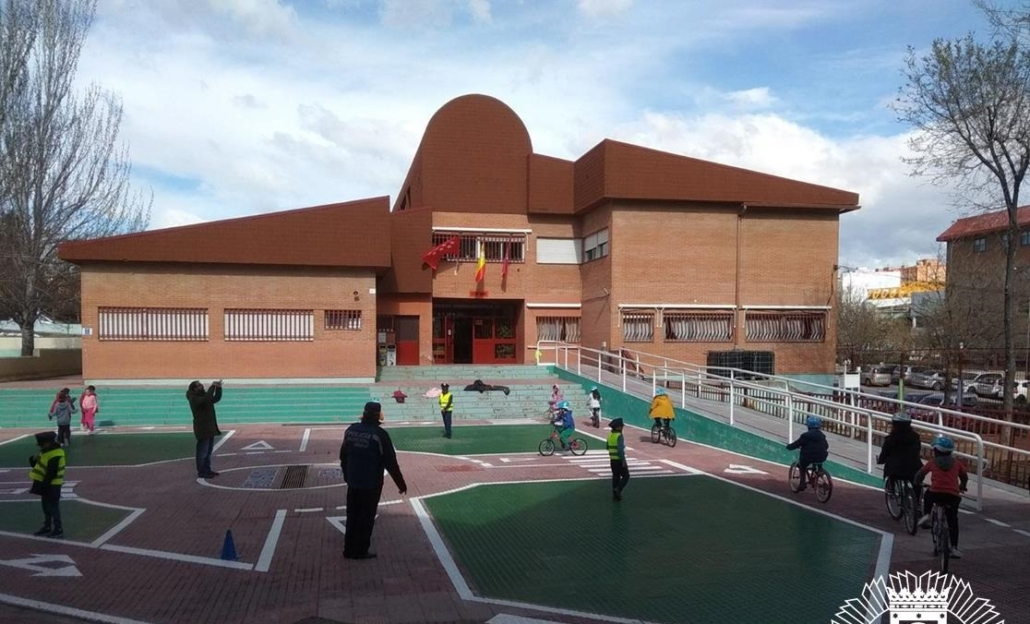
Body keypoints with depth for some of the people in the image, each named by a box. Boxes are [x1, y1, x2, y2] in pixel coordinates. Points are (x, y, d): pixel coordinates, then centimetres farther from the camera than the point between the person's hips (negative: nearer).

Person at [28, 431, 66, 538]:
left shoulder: (55, 456, -23)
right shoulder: (47, 452, 9)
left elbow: (51, 474, -24)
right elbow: (39, 465, 16)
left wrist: (43, 486, -21)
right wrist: (34, 459, -4)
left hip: (52, 486, -10)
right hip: (46, 485, 10)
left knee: (53, 508, -4)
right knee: (46, 507, 17)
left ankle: (58, 529, 3)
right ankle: (47, 527, 27)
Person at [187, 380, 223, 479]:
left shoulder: (203, 395, 12)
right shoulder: (194, 399, -17)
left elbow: (216, 398, 22)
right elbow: (207, 399, -35)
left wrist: (218, 388, 6)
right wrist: (212, 387, -28)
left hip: (210, 428, 10)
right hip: (202, 429, -10)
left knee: (208, 451, 16)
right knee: (202, 452, -5)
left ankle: (207, 470, 24)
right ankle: (201, 473, -1)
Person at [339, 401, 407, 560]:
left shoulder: (351, 430, 1)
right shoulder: (379, 434, -17)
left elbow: (343, 456, 11)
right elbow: (390, 462, -14)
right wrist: (401, 483, -4)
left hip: (353, 481, 6)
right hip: (371, 483, -6)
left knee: (352, 516, 16)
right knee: (366, 517, 7)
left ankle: (349, 549, 24)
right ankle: (360, 551, 13)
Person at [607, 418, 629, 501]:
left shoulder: (610, 435, 5)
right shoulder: (619, 436, -19)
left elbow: (608, 447, 15)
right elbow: (620, 449, -25)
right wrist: (624, 461, -22)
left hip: (612, 459, 7)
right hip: (619, 459, -7)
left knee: (616, 476, 13)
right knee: (625, 476, 4)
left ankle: (615, 495, 14)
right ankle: (618, 490, -10)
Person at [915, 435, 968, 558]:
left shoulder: (932, 462, 12)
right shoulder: (957, 462, 16)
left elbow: (919, 474, 16)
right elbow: (965, 477, 26)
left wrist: (918, 484, 36)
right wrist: (962, 487, 45)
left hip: (936, 492, -1)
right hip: (953, 495, 1)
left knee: (928, 496, 35)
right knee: (953, 521, 13)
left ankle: (926, 515, 13)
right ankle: (954, 548, 9)